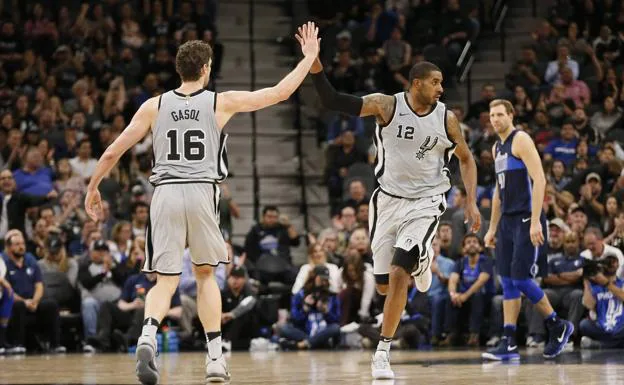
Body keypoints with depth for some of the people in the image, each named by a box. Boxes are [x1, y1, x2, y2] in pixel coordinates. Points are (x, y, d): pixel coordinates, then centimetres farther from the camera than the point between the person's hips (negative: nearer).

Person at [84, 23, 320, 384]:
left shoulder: (154, 106, 7)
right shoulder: (221, 102, 4)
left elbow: (113, 152, 7)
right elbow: (280, 92, 9)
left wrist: (93, 187, 22)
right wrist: (309, 57, 23)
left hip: (165, 193, 1)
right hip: (202, 192, -1)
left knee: (166, 281, 4)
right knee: (206, 273, 19)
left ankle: (148, 336, -26)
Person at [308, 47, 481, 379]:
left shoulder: (446, 118, -6)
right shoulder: (387, 106, -10)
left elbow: (466, 159, 9)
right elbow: (332, 101, -16)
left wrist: (471, 202, -1)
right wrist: (315, 66, -31)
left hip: (426, 202, -1)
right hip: (388, 200, 1)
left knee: (399, 273, -20)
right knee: (384, 285, 9)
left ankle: (382, 353, -11)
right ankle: (420, 260, 46)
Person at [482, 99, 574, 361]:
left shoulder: (521, 140, -9)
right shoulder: (497, 148, 17)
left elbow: (539, 179, -18)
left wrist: (535, 221, -24)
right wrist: (492, 228, 22)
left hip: (526, 220, -9)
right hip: (508, 220, 9)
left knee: (521, 280, -11)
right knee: (507, 282, 3)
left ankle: (558, 327, 8)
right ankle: (508, 344, 3)